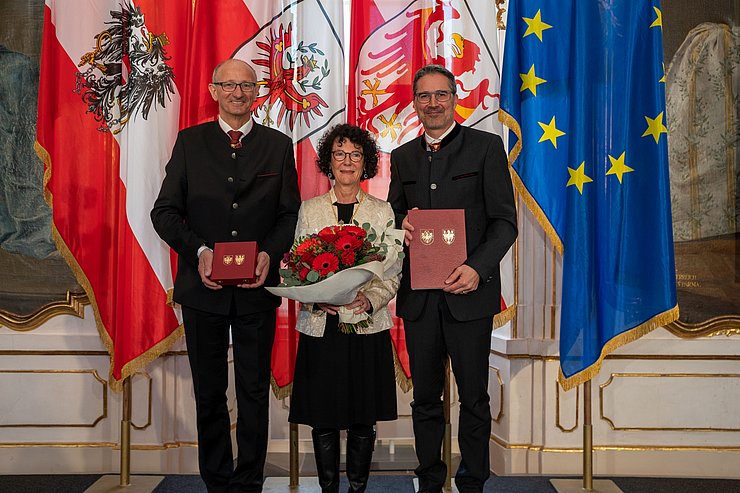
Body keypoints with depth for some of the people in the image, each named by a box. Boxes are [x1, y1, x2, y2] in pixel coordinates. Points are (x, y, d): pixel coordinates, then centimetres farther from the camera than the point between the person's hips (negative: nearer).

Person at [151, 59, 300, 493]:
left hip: (257, 287, 0)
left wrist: (271, 253, -14)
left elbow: (290, 214, 4)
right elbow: (165, 211, 1)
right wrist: (198, 250, -15)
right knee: (209, 392, 11)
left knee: (255, 391, 7)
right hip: (203, 285, 1)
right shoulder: (190, 142, 5)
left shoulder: (279, 145, 6)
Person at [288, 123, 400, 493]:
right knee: (323, 418, 4)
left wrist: (370, 299, -16)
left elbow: (394, 272, 2)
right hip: (320, 325, 0)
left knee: (364, 420, 5)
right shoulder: (309, 209, 8)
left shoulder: (382, 211, 7)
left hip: (368, 326, 0)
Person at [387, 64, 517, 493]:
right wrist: (402, 223, -5)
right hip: (418, 295, 4)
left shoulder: (486, 147, 1)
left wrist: (477, 267, -19)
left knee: (474, 397, 5)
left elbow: (505, 221, -4)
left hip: (468, 292, -3)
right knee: (425, 397, 12)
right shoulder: (402, 157, 14)